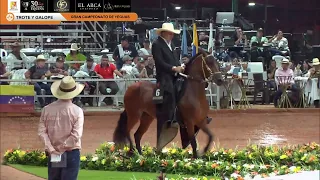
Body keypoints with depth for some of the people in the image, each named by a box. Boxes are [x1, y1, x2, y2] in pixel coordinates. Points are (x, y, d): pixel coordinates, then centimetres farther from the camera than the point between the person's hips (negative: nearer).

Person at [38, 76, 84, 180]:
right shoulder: (77, 111, -10)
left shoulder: (47, 109, -2)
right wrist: (63, 147, -9)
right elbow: (76, 135, -16)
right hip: (71, 153, -3)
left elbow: (42, 131, -6)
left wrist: (51, 149, -7)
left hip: (52, 154, 3)